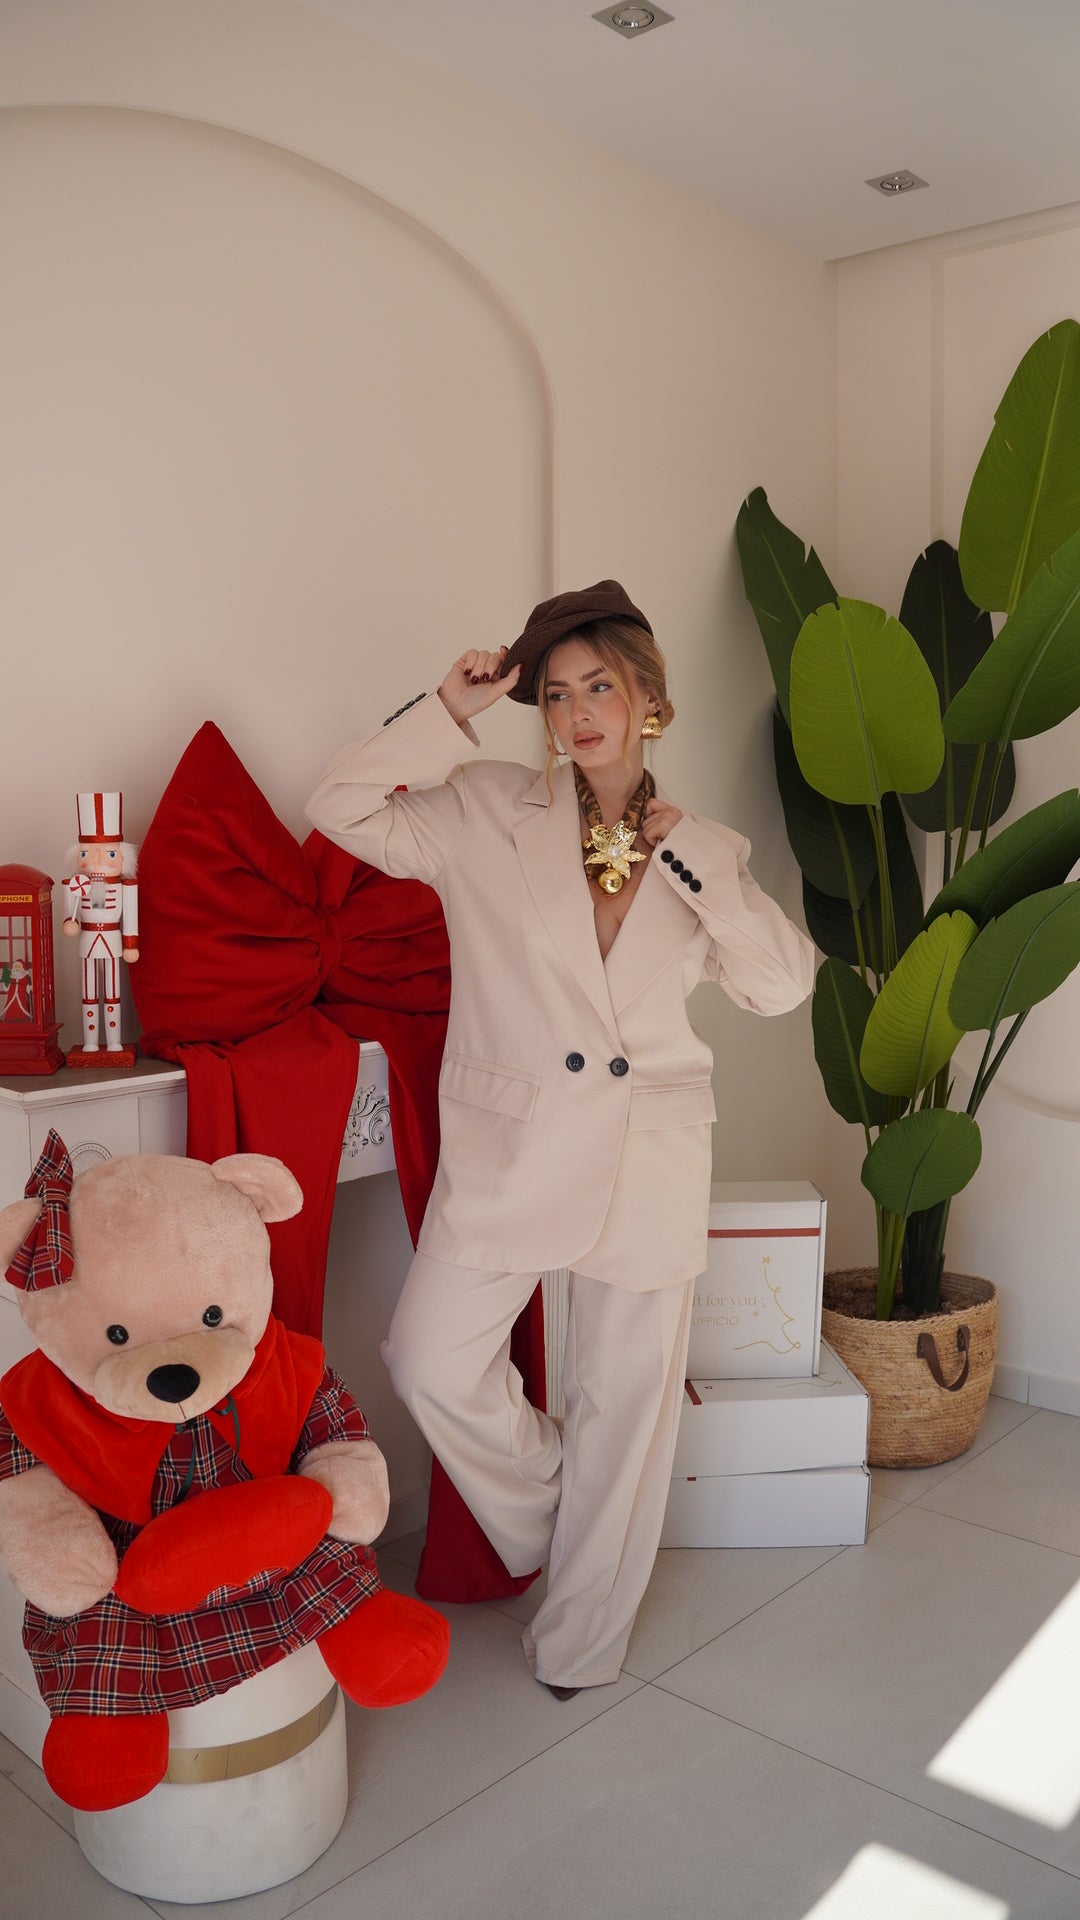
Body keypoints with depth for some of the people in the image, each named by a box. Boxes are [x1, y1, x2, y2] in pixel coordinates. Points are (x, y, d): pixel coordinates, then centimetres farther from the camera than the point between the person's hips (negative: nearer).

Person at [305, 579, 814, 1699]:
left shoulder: (704, 852, 6)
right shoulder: (489, 815, 0)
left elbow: (784, 984, -3)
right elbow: (344, 809, -6)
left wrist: (690, 865, -10)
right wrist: (450, 711, -11)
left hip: (649, 1161, 1)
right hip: (511, 1146, -1)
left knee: (626, 1403, 10)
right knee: (431, 1362, -4)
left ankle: (580, 1640, 34)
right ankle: (550, 1523, 28)